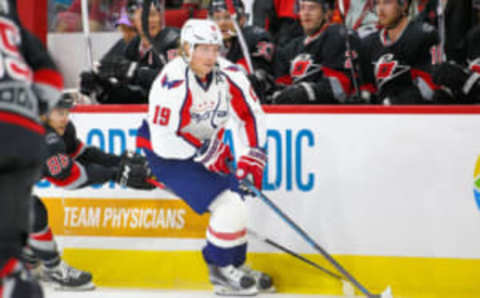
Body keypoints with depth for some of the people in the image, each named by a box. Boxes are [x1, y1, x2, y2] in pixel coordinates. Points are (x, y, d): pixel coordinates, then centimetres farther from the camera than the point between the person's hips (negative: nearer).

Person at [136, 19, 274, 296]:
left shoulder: (229, 74, -11)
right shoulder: (173, 83, -30)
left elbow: (251, 114, 2)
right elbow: (163, 140, -30)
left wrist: (252, 156, -6)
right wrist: (205, 153, -24)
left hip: (207, 147, 7)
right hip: (165, 153, -7)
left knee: (235, 200, 5)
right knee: (227, 204, -18)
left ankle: (235, 266, 26)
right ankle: (220, 269, 1)